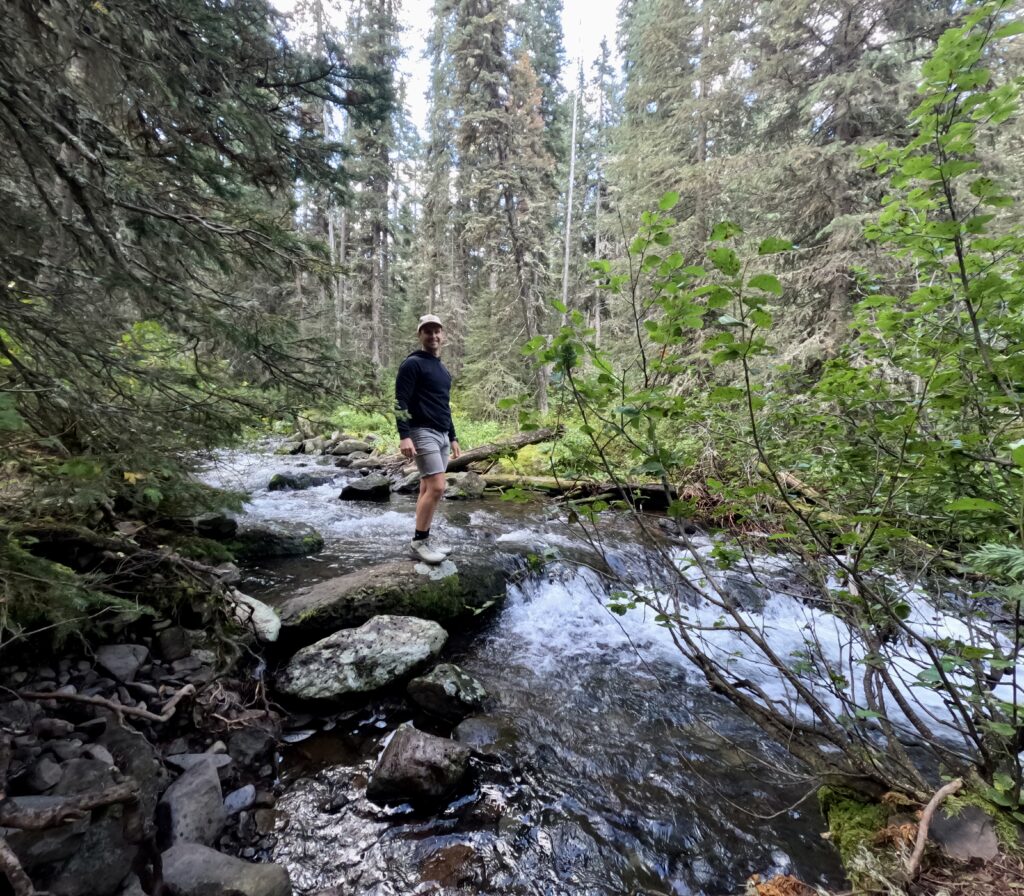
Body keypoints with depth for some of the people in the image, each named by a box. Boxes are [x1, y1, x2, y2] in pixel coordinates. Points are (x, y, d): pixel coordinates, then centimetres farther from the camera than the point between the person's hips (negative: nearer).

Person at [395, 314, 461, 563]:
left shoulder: (442, 369, 20)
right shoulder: (412, 364, -6)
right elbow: (401, 402, -14)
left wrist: (452, 437, 22)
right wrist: (404, 436, -24)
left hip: (441, 435, 8)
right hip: (423, 433, -8)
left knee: (427, 489, 9)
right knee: (436, 488, -14)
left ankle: (424, 541, 14)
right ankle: (419, 542, -2)